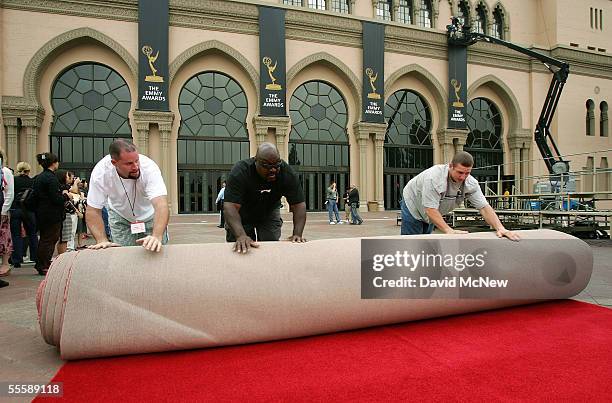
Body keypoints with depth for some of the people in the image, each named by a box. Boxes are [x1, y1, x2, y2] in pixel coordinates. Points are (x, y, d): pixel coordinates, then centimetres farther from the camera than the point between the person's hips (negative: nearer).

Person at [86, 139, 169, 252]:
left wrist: (157, 236, -63)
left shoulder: (149, 167, -36)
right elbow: (93, 210, -22)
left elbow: (161, 205, -47)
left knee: (157, 252, -1)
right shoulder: (101, 172, -30)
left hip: (150, 215, -1)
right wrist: (102, 240, -36)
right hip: (120, 215, 1)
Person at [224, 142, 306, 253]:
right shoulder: (240, 172, -33)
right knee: (240, 249, -1)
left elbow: (299, 204, -24)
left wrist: (297, 234, -37)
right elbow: (231, 206, -40)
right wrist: (241, 235, -54)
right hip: (241, 214, -2)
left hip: (269, 212, 2)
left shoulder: (287, 173, -25)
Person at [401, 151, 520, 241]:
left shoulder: (471, 183, -21)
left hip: (430, 216, 6)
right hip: (413, 207, -6)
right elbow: (430, 210, -40)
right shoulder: (434, 177, -39)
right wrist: (449, 231, -47)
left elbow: (484, 207, -21)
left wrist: (500, 228, -36)